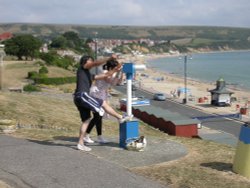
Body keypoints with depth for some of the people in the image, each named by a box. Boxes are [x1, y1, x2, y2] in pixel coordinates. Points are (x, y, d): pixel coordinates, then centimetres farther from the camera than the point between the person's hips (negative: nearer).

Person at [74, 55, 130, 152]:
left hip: (79, 99, 10)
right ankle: (120, 117, 7)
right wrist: (109, 59, -14)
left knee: (86, 120, 7)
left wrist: (115, 70, 20)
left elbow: (104, 75, 26)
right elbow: (96, 63, -11)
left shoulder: (89, 75, 27)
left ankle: (80, 144, 8)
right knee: (103, 103, -4)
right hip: (82, 95, -10)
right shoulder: (82, 68, 4)